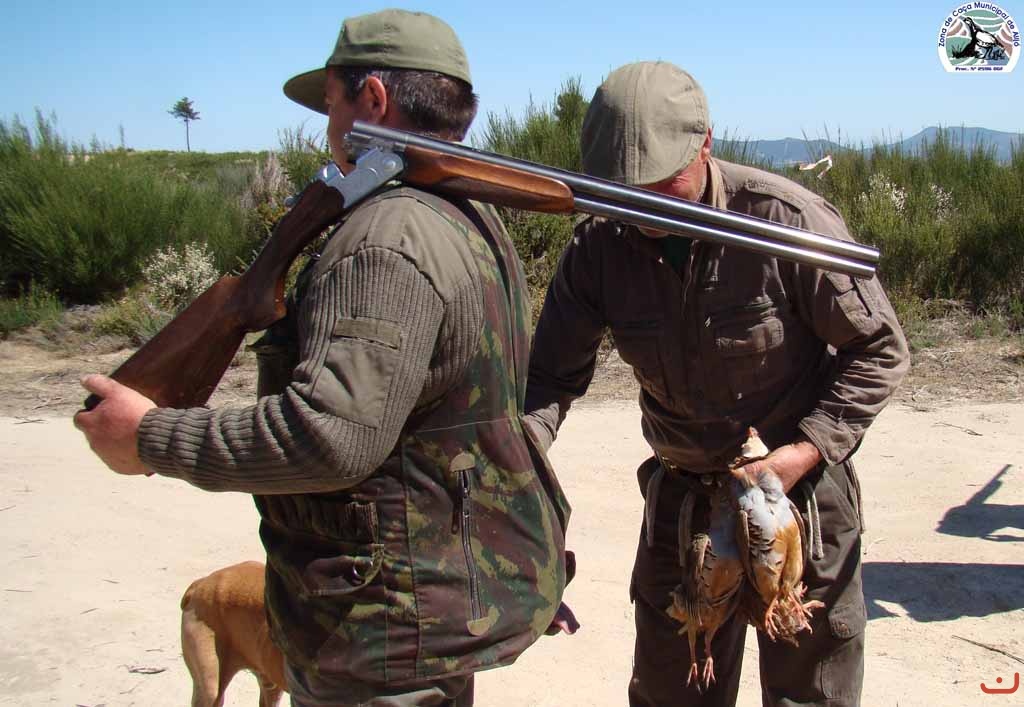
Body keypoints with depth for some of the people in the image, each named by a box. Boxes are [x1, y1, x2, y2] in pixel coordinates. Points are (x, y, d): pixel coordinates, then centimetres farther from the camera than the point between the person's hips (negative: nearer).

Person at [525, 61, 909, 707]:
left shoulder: (787, 219, -22)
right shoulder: (599, 246, -11)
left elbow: (879, 350, -12)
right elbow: (551, 374, -8)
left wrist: (805, 450, -22)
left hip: (801, 484, -3)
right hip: (680, 490, 4)